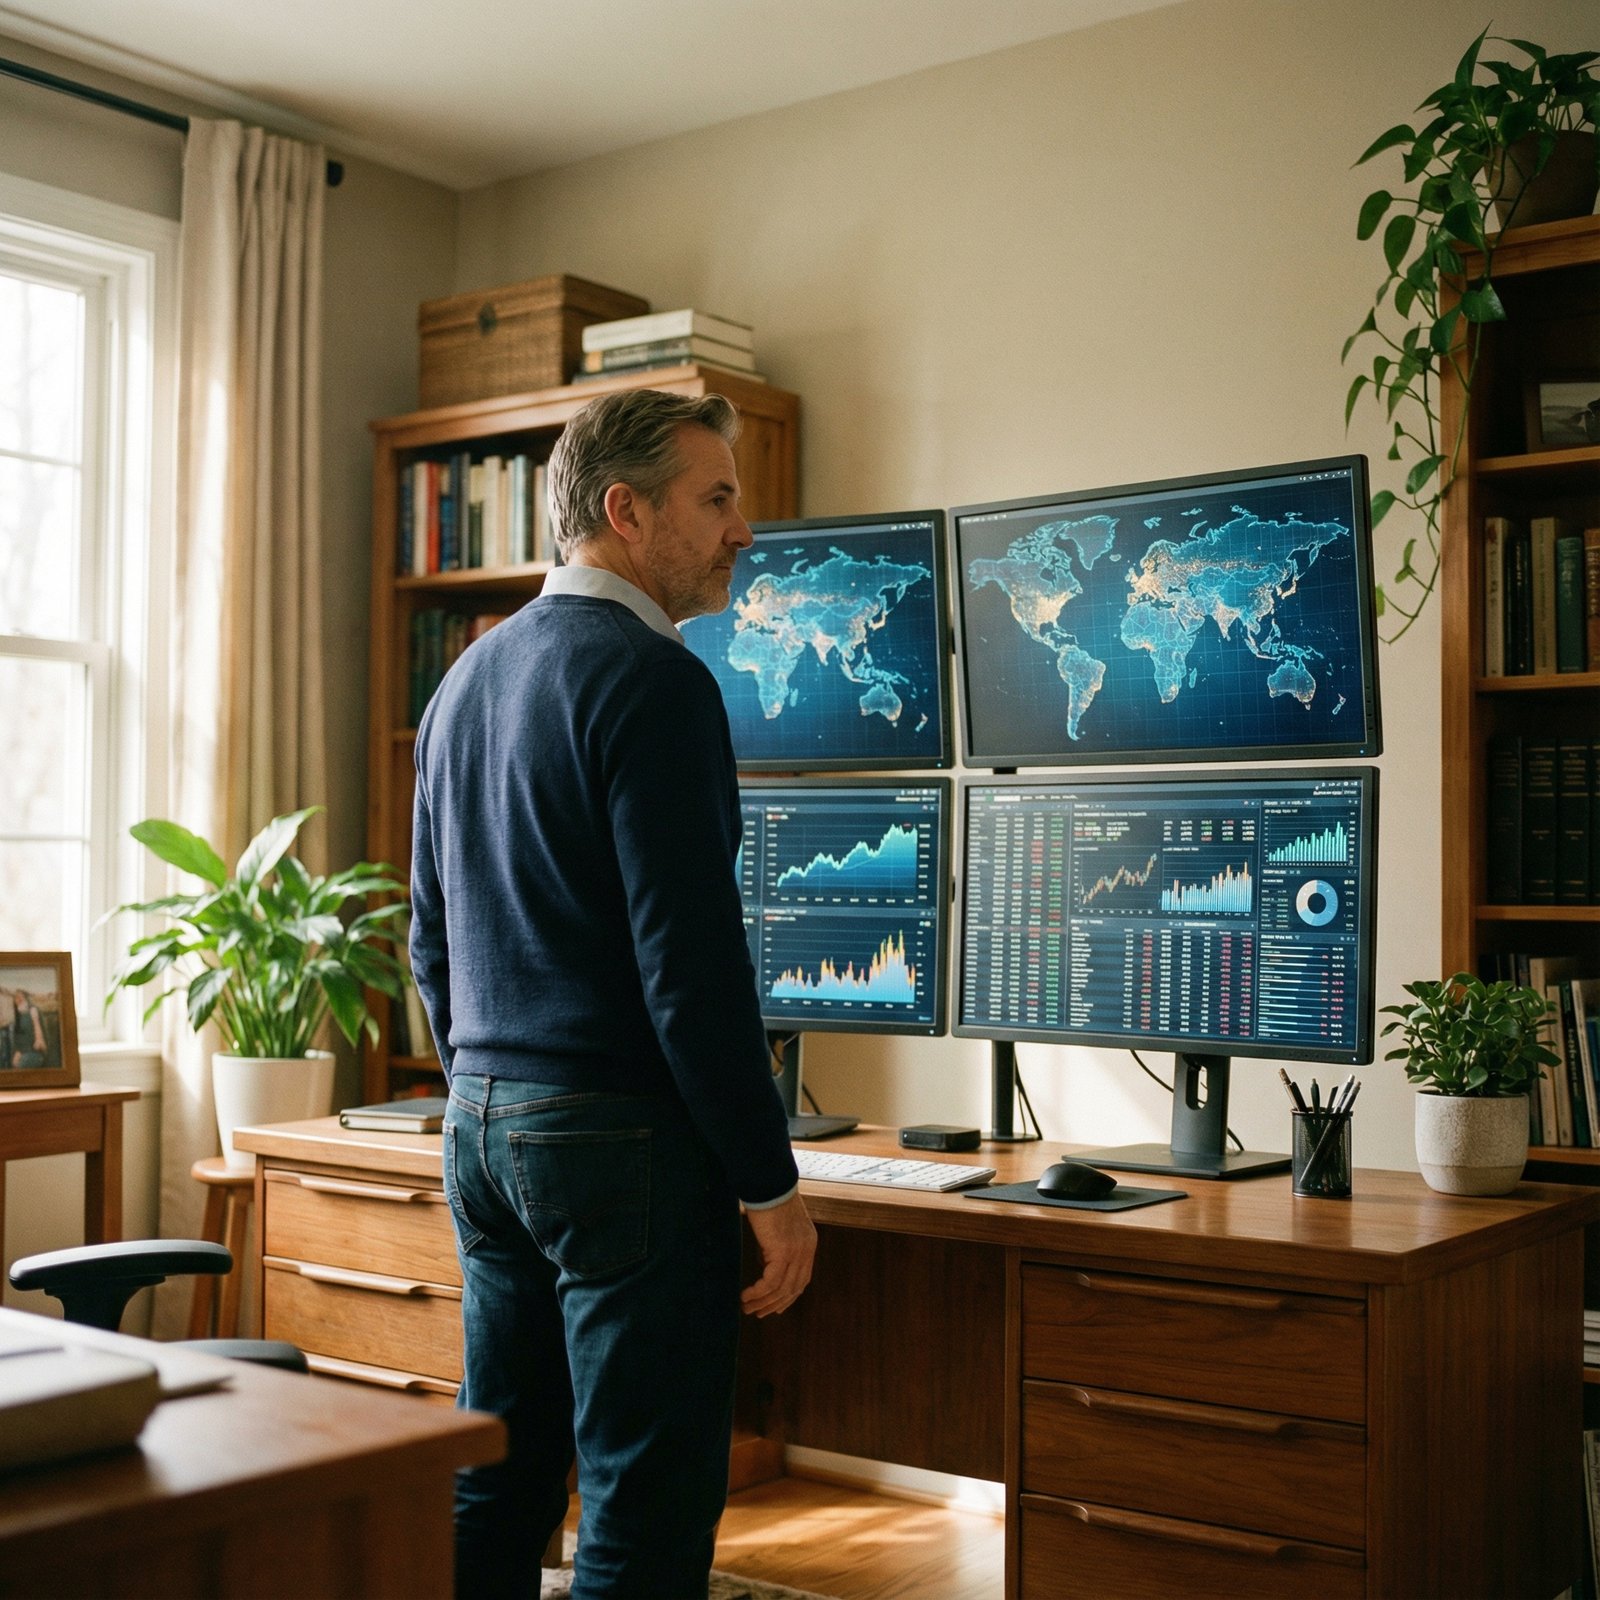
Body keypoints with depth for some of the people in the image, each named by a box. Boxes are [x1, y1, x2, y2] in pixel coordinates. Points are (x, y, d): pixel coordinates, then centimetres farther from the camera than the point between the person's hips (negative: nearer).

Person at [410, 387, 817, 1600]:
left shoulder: (469, 679, 14)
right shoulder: (652, 680, -14)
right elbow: (690, 956, -19)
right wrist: (772, 1183, -12)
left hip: (483, 1130, 9)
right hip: (622, 1136, -9)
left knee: (497, 1484, 16)